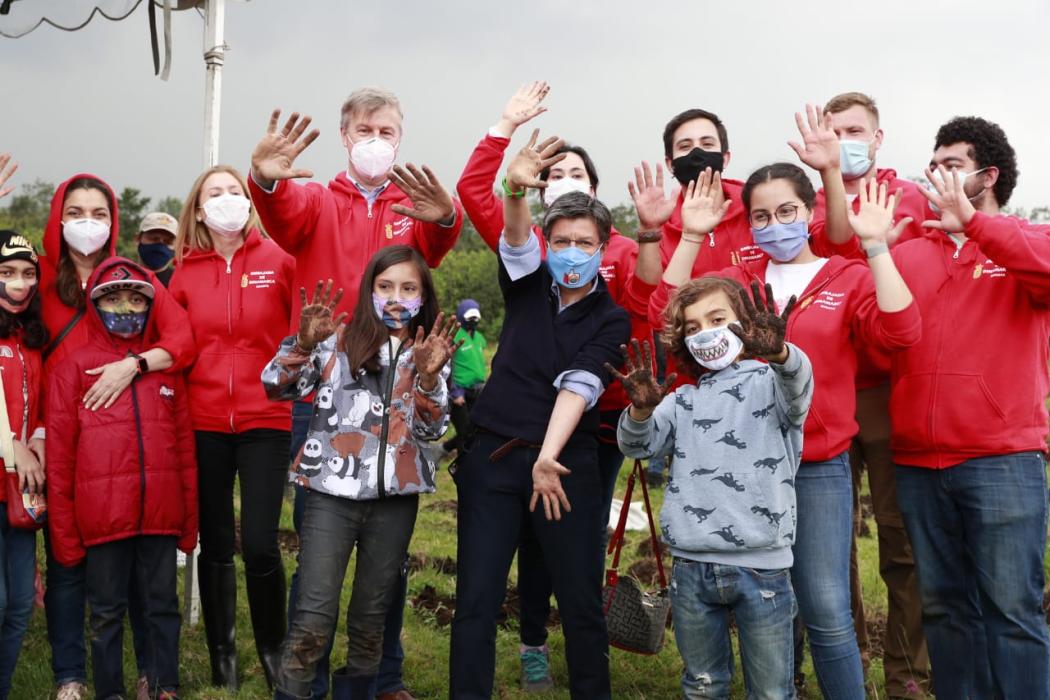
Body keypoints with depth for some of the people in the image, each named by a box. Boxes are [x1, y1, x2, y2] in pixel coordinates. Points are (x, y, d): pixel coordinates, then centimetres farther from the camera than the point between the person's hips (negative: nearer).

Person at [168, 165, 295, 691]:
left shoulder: (278, 261, -1)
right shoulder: (186, 271, 4)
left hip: (266, 420, -2)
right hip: (203, 424, 2)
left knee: (259, 543, -9)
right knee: (215, 545, 9)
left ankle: (273, 650, 15)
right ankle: (221, 657, 25)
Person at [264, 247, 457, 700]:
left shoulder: (432, 352, 8)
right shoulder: (338, 340, 2)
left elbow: (431, 429, 0)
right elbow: (277, 388, -3)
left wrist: (428, 376, -17)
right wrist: (305, 344, -19)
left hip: (395, 498, 3)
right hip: (333, 492, -2)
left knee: (371, 616, 13)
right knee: (314, 617, -8)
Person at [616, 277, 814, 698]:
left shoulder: (771, 382, 4)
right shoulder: (682, 399, 14)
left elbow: (798, 383, -19)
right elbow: (636, 445, 1)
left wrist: (777, 353, -44)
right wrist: (642, 410, -23)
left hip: (762, 565, -3)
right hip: (692, 566, 3)